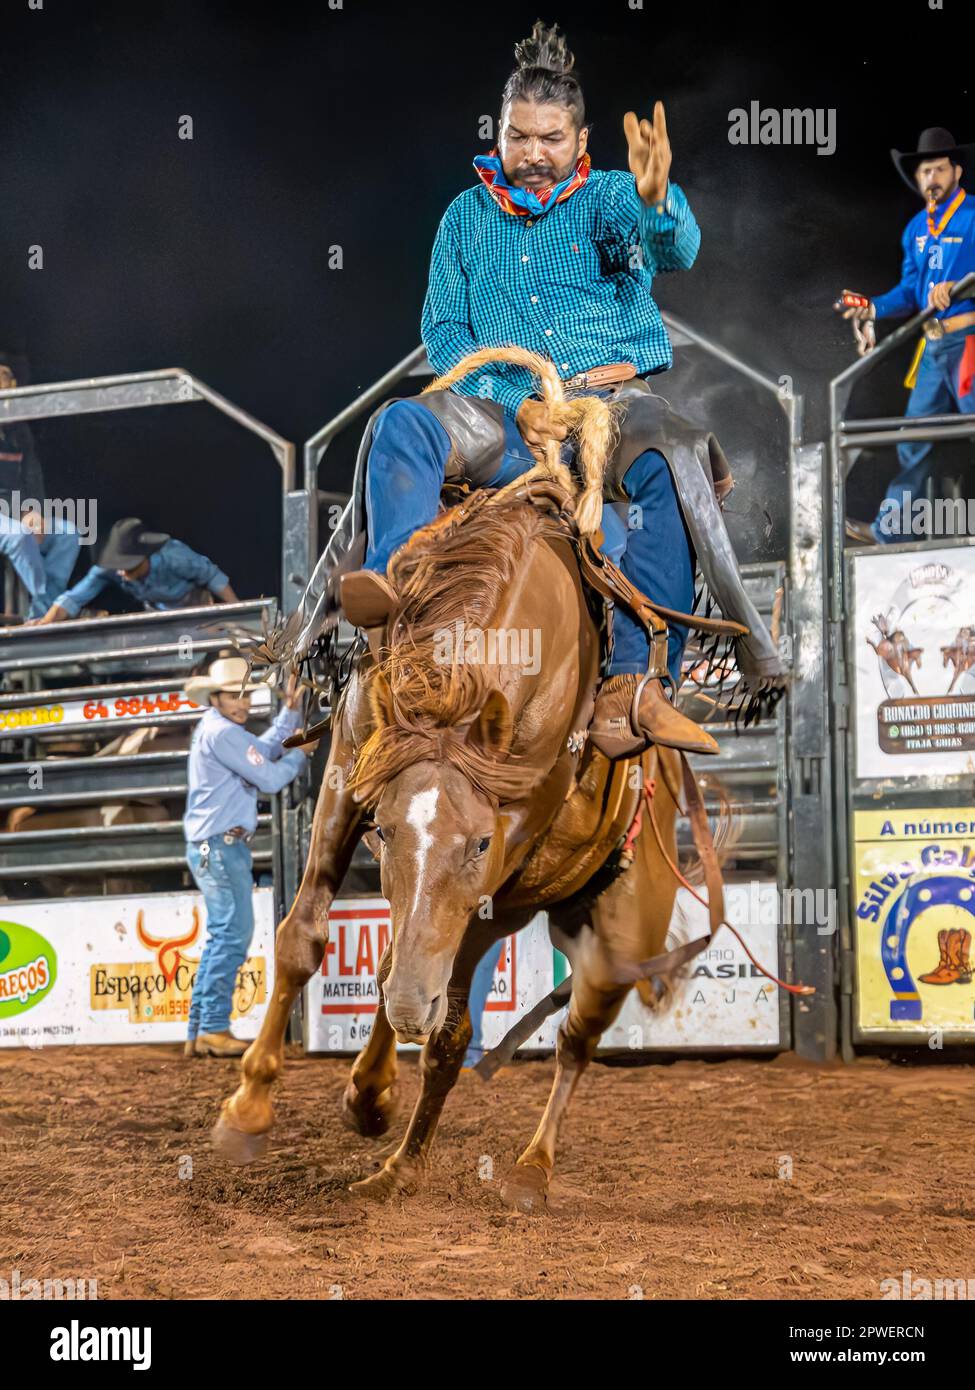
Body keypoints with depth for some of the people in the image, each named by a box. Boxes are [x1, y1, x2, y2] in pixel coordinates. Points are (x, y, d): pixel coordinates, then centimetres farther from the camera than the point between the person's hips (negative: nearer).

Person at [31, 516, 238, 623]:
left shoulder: (172, 557, -42)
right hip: (157, 615, 4)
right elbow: (75, 597, -34)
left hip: (195, 610, -4)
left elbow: (211, 575, -27)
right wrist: (45, 624, -47)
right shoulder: (109, 568, -31)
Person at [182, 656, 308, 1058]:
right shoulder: (222, 732, -14)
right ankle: (214, 1028, -12)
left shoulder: (216, 728, 18)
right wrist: (301, 753, 2)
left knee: (222, 935, 13)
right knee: (232, 932, -11)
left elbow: (264, 750, 26)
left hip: (212, 847, 11)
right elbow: (269, 777, -14)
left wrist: (290, 713, 20)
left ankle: (199, 1032, 13)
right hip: (220, 845, -11)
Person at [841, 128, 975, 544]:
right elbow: (910, 290, 15)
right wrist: (874, 308, 0)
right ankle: (891, 528, 17)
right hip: (934, 345, 8)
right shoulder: (917, 227, 15)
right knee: (915, 439, 11)